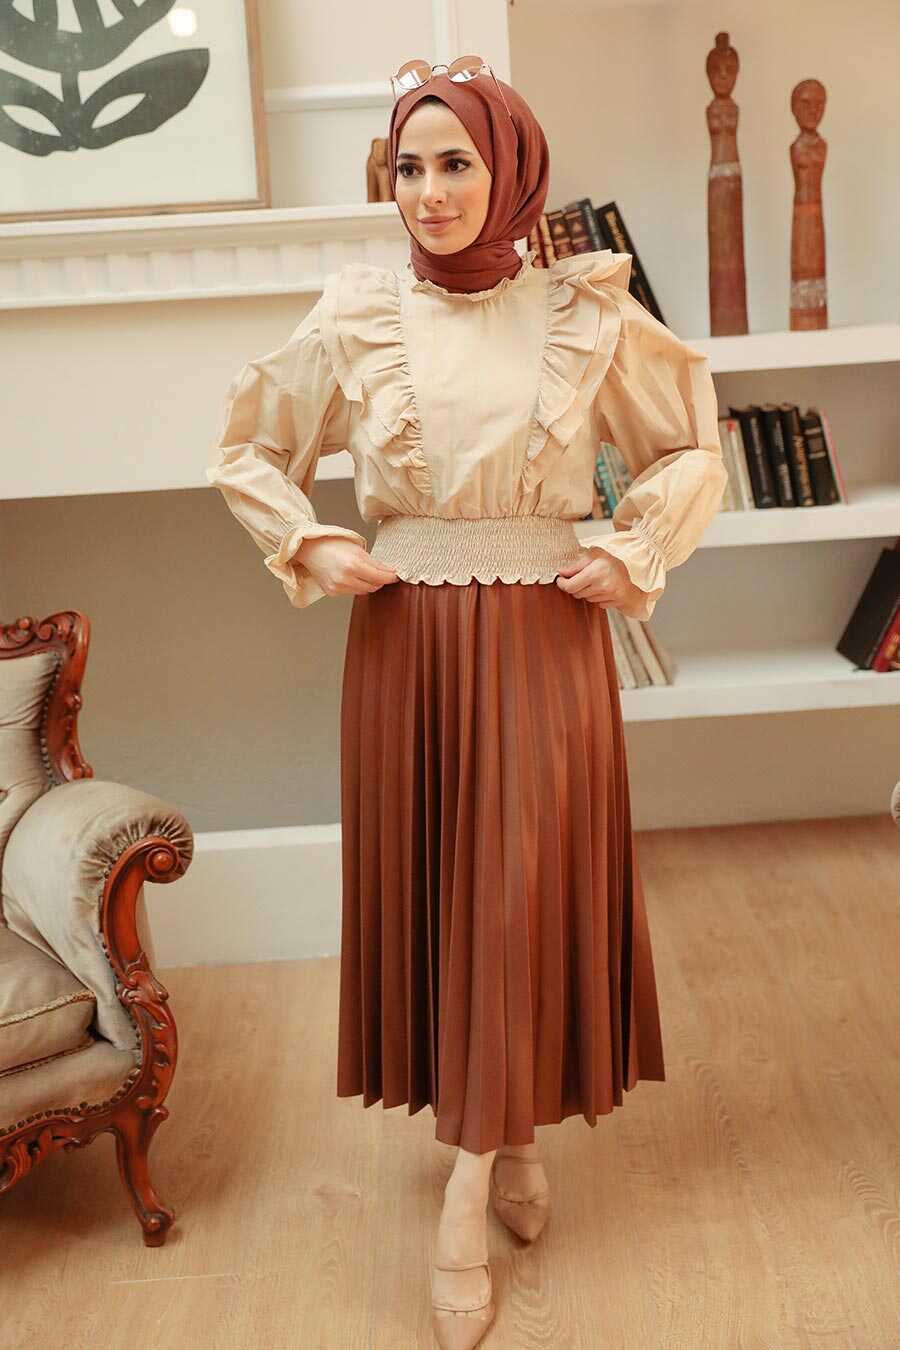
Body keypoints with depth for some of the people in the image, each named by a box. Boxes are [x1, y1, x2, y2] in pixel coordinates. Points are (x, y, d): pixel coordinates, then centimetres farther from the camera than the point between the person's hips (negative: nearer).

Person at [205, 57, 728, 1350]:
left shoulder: (589, 313, -1)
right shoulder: (354, 321, 1)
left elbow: (693, 446, 10)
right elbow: (249, 449, 12)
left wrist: (636, 553, -4)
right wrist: (314, 548, -2)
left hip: (546, 637, -1)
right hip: (406, 638, 1)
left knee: (525, 891, -1)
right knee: (427, 885, 7)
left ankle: (467, 1198, 11)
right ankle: (505, 1138, 30)